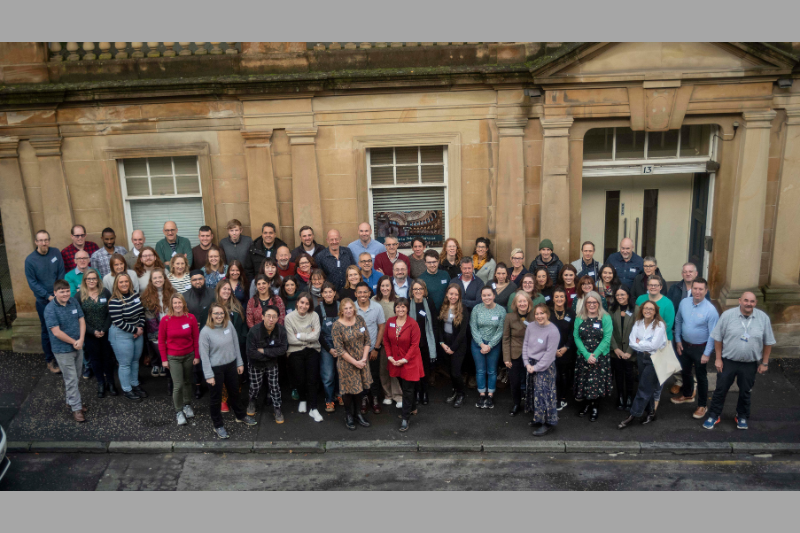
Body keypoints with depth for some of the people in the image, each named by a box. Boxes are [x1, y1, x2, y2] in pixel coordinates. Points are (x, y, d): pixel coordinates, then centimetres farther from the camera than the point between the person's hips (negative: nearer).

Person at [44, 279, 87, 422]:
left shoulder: (74, 302, -2)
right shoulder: (50, 309, -18)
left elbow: (82, 321, 0)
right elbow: (56, 332, -20)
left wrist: (81, 340, -13)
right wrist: (74, 342, -14)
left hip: (78, 346, 5)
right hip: (63, 350, -5)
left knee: (74, 377, 18)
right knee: (71, 379, 1)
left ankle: (71, 400, 36)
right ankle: (76, 408, 11)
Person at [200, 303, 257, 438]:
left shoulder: (229, 325, -5)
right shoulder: (205, 332, -17)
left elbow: (236, 344, 4)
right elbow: (204, 355, -14)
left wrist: (239, 363, 7)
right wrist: (209, 375, -14)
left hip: (231, 365, 4)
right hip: (216, 368, -4)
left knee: (234, 392, 22)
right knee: (216, 397, 10)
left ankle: (241, 415, 44)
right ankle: (218, 425, 28)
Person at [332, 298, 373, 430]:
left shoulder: (360, 320, -2)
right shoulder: (337, 326, -14)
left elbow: (367, 341, 1)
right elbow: (339, 349, -14)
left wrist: (363, 359, -9)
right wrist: (355, 362, -15)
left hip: (362, 361, 4)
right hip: (346, 363, -4)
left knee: (360, 388, 11)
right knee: (349, 389, 7)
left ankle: (357, 412, 32)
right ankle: (348, 415, 27)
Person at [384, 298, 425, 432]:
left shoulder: (413, 324, -15)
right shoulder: (390, 321, -1)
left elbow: (415, 344, -15)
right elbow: (386, 340, 6)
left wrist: (404, 359, -17)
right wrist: (389, 356, -3)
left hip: (410, 362, -5)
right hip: (395, 361, 5)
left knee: (408, 389, -2)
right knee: (404, 386, 17)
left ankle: (405, 418, 4)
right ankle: (412, 409, 38)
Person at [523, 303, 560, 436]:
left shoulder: (553, 331, -16)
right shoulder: (531, 326, 1)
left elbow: (550, 353, -16)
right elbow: (526, 344, 6)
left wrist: (536, 367, -13)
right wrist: (527, 363, -3)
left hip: (545, 367, -6)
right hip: (531, 364, 6)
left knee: (544, 394, -4)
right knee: (533, 391, 14)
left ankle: (548, 423, 8)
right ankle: (538, 418, 30)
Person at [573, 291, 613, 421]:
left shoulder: (605, 318, -1)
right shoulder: (579, 319, 6)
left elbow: (607, 338, -7)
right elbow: (576, 337, 0)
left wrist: (595, 355, -15)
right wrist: (587, 355, -12)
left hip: (600, 357, -2)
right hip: (583, 357, 2)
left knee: (596, 383, -4)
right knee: (584, 382, 3)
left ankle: (594, 407, 14)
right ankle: (589, 404, 21)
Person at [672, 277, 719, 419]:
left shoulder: (711, 310, -22)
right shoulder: (684, 302, -8)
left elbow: (713, 334, -18)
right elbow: (678, 321, 6)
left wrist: (707, 354, -17)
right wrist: (678, 340, 6)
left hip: (700, 348, -5)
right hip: (684, 345, 5)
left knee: (701, 377, 9)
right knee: (685, 371, 23)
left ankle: (702, 405, 25)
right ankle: (688, 395, 47)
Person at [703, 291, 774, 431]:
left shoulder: (763, 318, -7)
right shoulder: (727, 315, -11)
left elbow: (768, 342, 2)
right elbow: (718, 338, -4)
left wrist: (765, 363, 2)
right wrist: (718, 358, -5)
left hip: (750, 364, 1)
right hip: (728, 361, -1)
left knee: (745, 392, 15)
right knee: (720, 390, 7)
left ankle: (742, 417, 34)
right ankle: (714, 415, 21)